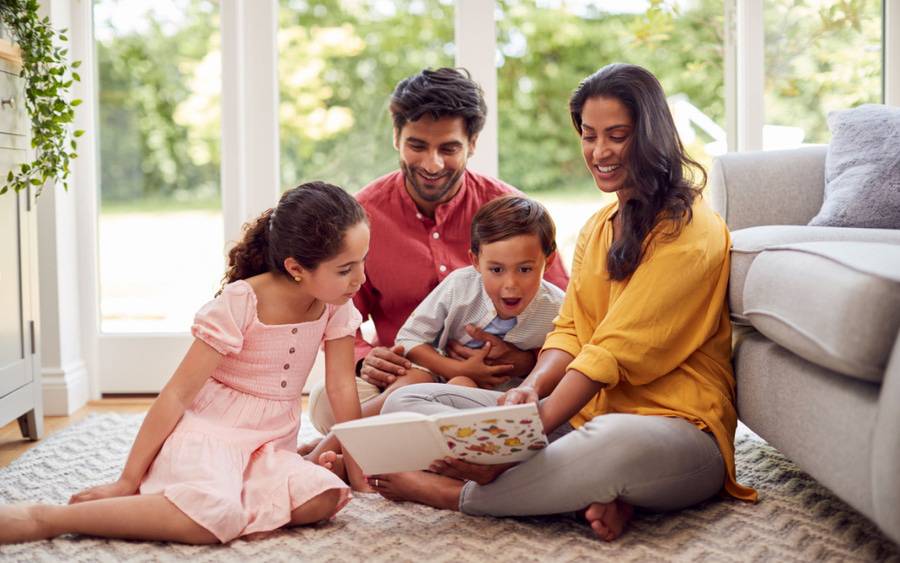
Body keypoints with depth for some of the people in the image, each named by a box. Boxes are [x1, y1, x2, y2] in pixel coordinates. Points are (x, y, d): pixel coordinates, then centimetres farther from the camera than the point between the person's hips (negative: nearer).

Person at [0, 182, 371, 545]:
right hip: (208, 432, -5)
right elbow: (178, 393, -16)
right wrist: (127, 481, -15)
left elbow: (342, 388, 1)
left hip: (271, 447, 5)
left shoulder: (337, 303, -3)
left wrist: (358, 470, -1)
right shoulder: (240, 302, -17)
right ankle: (43, 519, -24)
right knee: (215, 516, -37)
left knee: (323, 500, -28)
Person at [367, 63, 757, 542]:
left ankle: (451, 493, -20)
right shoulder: (597, 227, 18)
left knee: (615, 441, -45)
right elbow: (569, 330, 9)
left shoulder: (691, 233, -9)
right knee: (406, 403, -4)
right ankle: (588, 494, -21)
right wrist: (531, 387, -14)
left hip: (676, 427, -7)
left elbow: (613, 352, -17)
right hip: (585, 412, 8)